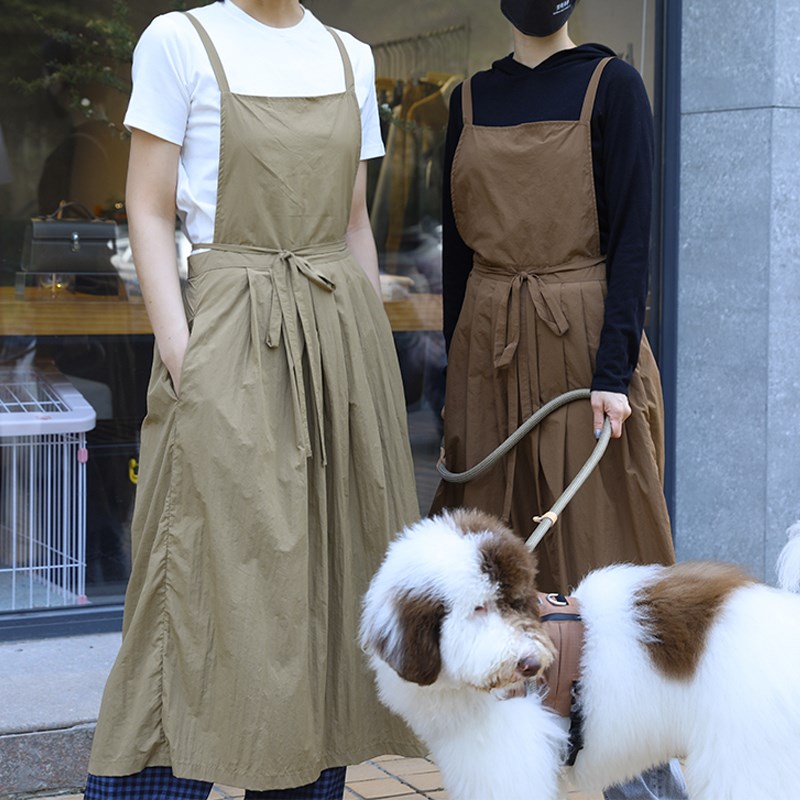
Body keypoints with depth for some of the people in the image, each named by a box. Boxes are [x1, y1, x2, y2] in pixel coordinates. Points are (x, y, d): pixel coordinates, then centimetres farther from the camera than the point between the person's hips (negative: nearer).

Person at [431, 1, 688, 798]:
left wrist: (614, 369, -17)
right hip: (490, 351, 4)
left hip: (584, 343, -4)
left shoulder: (611, 85, -1)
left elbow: (631, 237, -7)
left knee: (602, 550, -4)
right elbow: (457, 243, 13)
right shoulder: (472, 100, 12)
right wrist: (456, 374, 10)